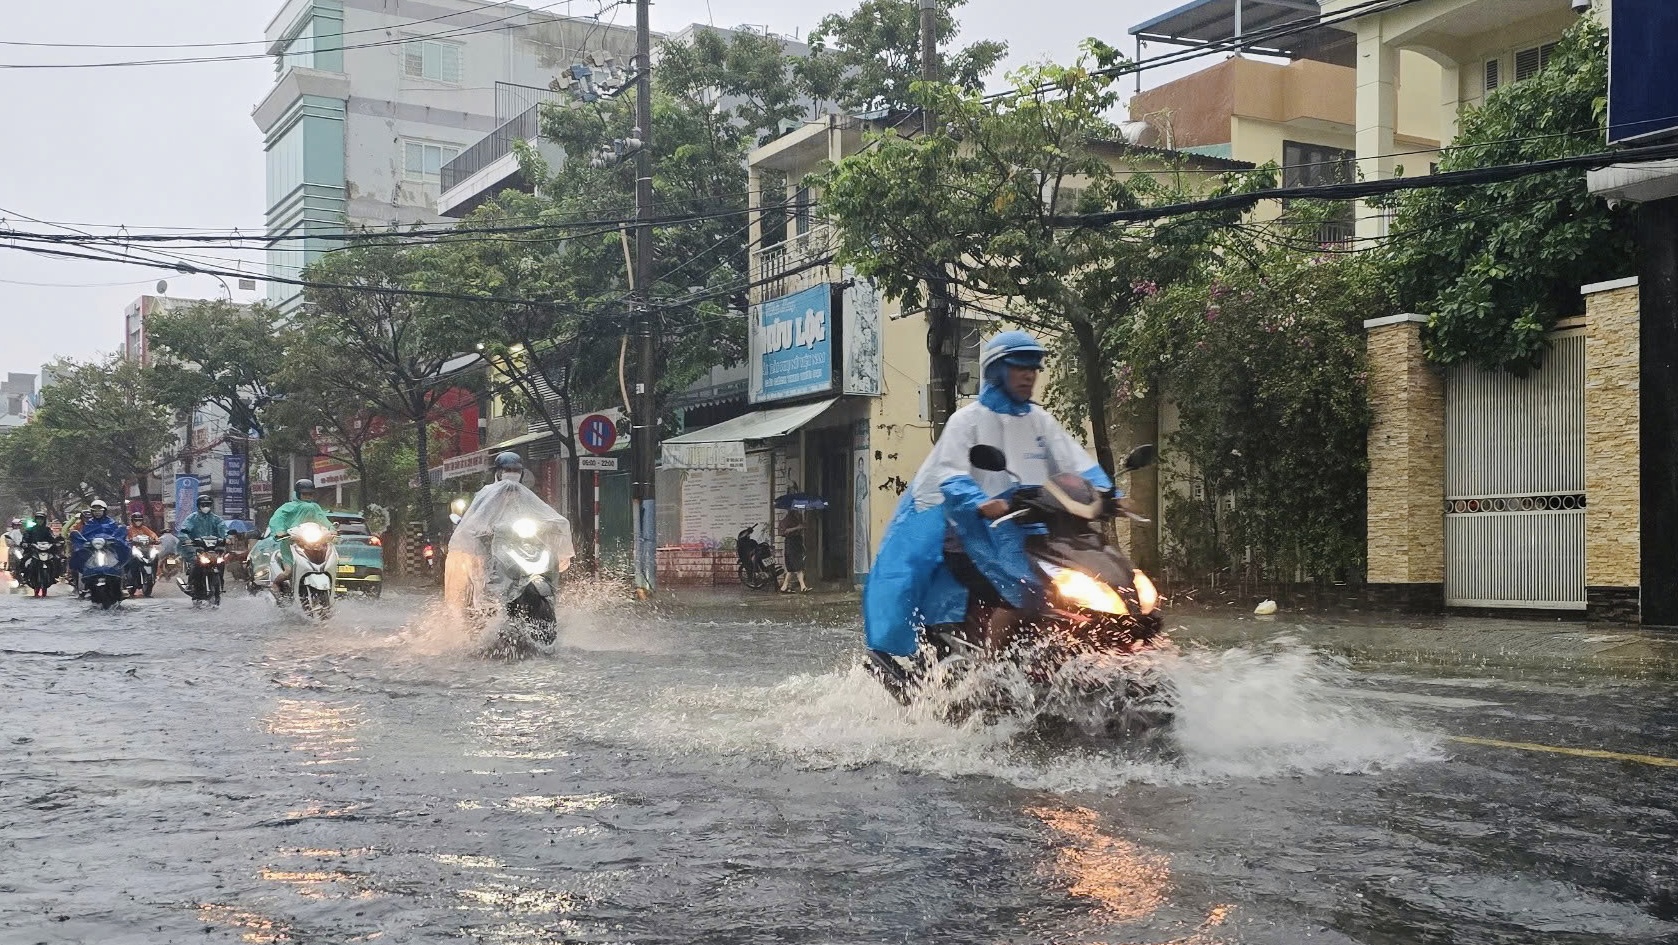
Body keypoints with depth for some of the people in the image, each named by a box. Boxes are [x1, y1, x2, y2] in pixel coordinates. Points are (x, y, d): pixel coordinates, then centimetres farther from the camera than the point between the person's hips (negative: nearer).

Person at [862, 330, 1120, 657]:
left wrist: (1105, 492, -13)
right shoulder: (968, 420, 0)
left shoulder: (1040, 420, 17)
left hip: (1030, 526, 6)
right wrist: (981, 504, -33)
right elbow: (950, 476, -13)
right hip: (975, 530, -6)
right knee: (1023, 591, -27)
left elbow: (1076, 462, 7)